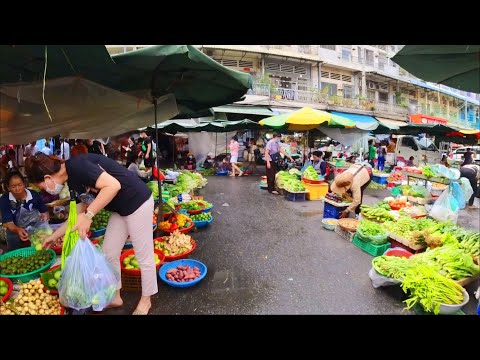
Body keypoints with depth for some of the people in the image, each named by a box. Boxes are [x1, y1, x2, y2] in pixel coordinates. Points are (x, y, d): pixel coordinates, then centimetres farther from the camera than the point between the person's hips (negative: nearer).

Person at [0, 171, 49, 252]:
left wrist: (45, 216, -28)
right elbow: (8, 223, -21)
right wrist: (18, 230, -42)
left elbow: (45, 212, -4)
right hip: (15, 233, 0)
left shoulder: (34, 195, -16)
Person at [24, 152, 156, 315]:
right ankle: (115, 297, 35)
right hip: (120, 208, 10)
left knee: (143, 256, 6)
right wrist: (54, 236, 27)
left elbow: (113, 185, -29)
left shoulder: (77, 166, -19)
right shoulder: (73, 181, 9)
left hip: (137, 202, -10)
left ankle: (145, 300, 25)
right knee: (109, 254, 16)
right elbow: (78, 215, 20)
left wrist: (88, 215, -25)